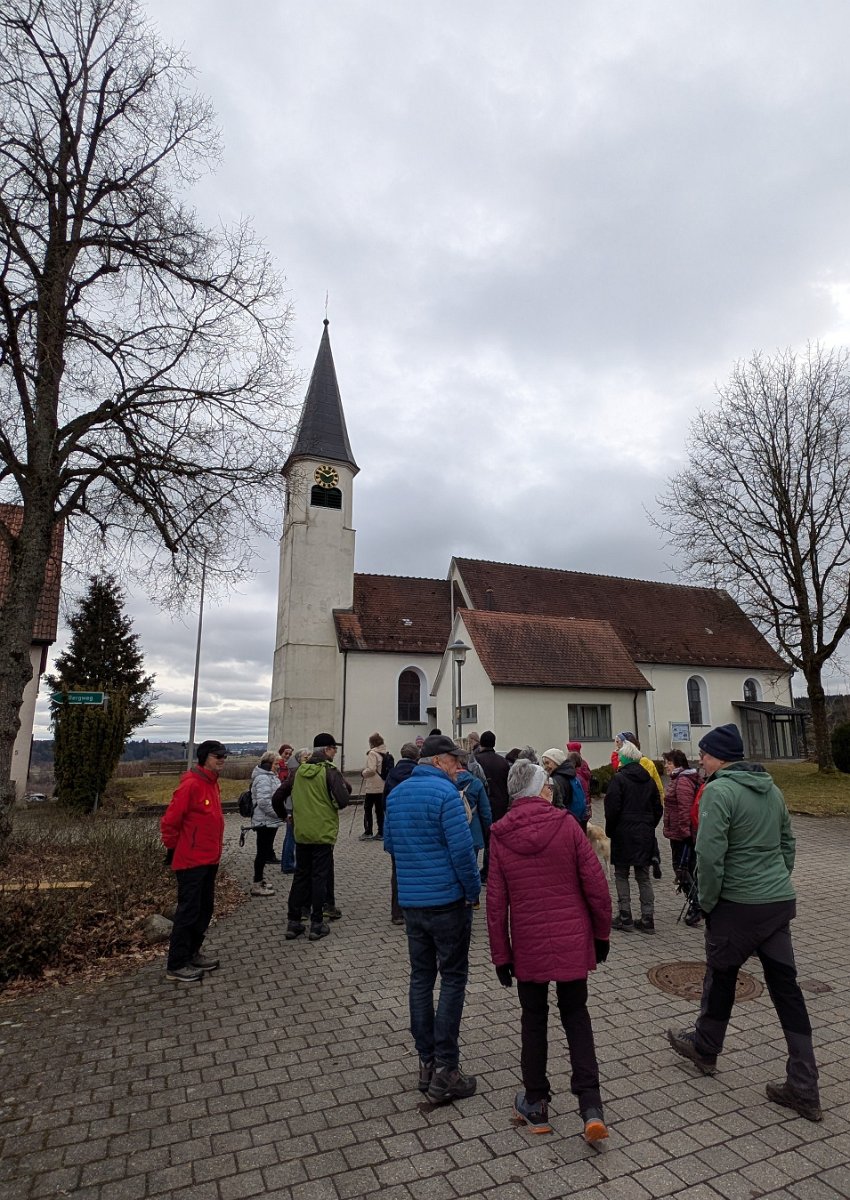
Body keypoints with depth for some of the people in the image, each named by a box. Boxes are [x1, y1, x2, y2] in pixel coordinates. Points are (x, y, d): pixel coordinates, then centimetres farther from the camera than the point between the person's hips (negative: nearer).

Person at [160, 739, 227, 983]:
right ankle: (176, 966, 14)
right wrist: (173, 849, -7)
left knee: (205, 908, 18)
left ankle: (192, 953, 33)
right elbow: (169, 822, -19)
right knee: (188, 912, 1)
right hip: (191, 861, -9)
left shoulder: (212, 783, 8)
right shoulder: (191, 784, -21)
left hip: (209, 860, 9)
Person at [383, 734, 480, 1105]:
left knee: (421, 977, 15)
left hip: (410, 901, 7)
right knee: (453, 979, 5)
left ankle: (426, 1063, 25)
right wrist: (474, 890, -7)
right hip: (448, 900, -7)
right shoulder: (445, 792, -17)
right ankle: (445, 1071, 9)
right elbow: (461, 848, -19)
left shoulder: (396, 793, 6)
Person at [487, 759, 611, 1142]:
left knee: (534, 1019, 19)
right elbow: (595, 884, -8)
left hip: (528, 945, 1)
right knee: (575, 1014, 19)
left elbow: (496, 902, -5)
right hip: (573, 940, 0)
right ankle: (591, 1106, 12)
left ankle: (536, 1105, 30)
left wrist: (500, 955, 5)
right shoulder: (566, 824, -12)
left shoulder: (500, 835, -8)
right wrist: (601, 933, 7)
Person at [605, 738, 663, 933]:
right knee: (643, 876, 11)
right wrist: (649, 827, 18)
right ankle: (647, 919, 12)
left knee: (621, 874, 7)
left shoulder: (618, 779, -12)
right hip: (645, 835, 5)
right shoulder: (649, 779, 7)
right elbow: (657, 807, 12)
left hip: (624, 834, -5)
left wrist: (609, 830, -2)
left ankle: (625, 917, 7)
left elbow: (612, 808, -14)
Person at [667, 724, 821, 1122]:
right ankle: (803, 1088, 18)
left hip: (739, 904, -6)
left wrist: (707, 902, -9)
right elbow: (787, 844, 15)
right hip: (781, 902, 7)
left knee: (720, 977, 15)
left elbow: (710, 855, -22)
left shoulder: (718, 791, -18)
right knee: (786, 988, 13)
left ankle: (704, 1047, 37)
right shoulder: (771, 788, 7)